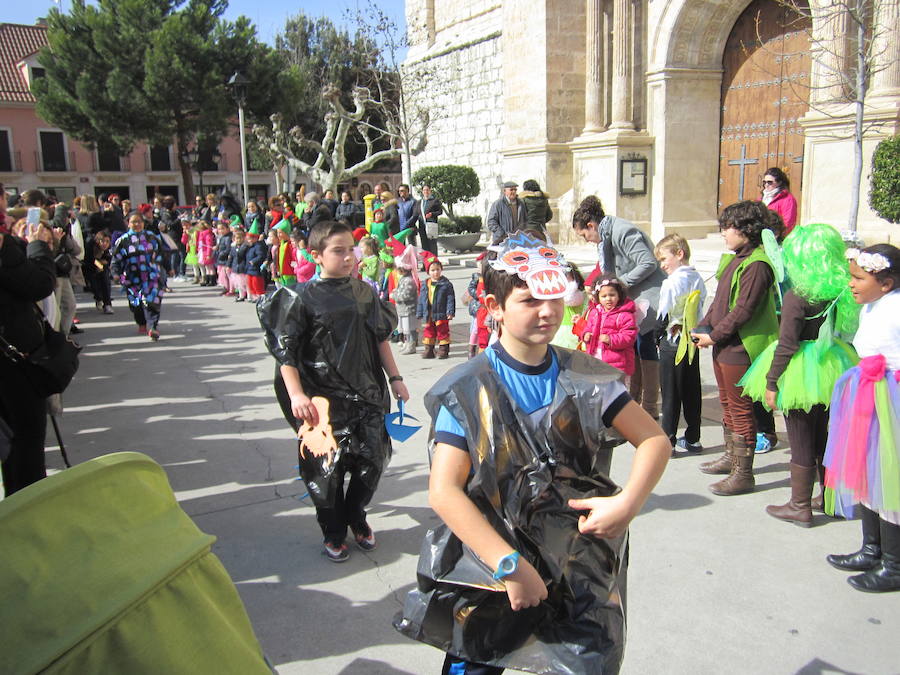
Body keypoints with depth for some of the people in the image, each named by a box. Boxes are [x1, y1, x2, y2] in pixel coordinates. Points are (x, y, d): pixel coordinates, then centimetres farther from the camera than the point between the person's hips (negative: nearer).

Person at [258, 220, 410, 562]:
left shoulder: (364, 292, 6)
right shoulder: (301, 298, -8)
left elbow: (380, 338, 14)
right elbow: (285, 351, -9)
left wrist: (394, 378, 13)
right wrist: (296, 394, -18)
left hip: (367, 395, 4)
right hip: (324, 400, -4)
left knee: (371, 463, 7)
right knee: (327, 470, 4)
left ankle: (356, 517, 34)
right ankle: (333, 532, 26)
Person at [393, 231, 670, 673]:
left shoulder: (589, 379, -1)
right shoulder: (467, 391, -11)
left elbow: (655, 440, 1)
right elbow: (444, 491, -18)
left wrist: (628, 503, -17)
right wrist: (509, 565, -24)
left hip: (581, 575, 2)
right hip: (488, 578, -2)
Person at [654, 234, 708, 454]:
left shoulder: (672, 282, -16)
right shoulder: (698, 280, 6)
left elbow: (664, 315, -15)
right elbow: (700, 310, 10)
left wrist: (658, 334, 1)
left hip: (673, 342, -7)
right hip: (692, 341, 7)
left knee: (670, 393, -1)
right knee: (692, 391, 12)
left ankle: (668, 440, 3)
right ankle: (692, 438, 21)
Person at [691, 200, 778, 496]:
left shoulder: (757, 265, -19)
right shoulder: (735, 259, 12)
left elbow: (743, 310, -22)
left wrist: (714, 335, -15)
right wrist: (703, 327, 7)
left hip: (739, 349, -10)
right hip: (723, 346, 10)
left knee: (740, 409, -2)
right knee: (727, 404, 22)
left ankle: (743, 474, 7)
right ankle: (731, 456, 39)